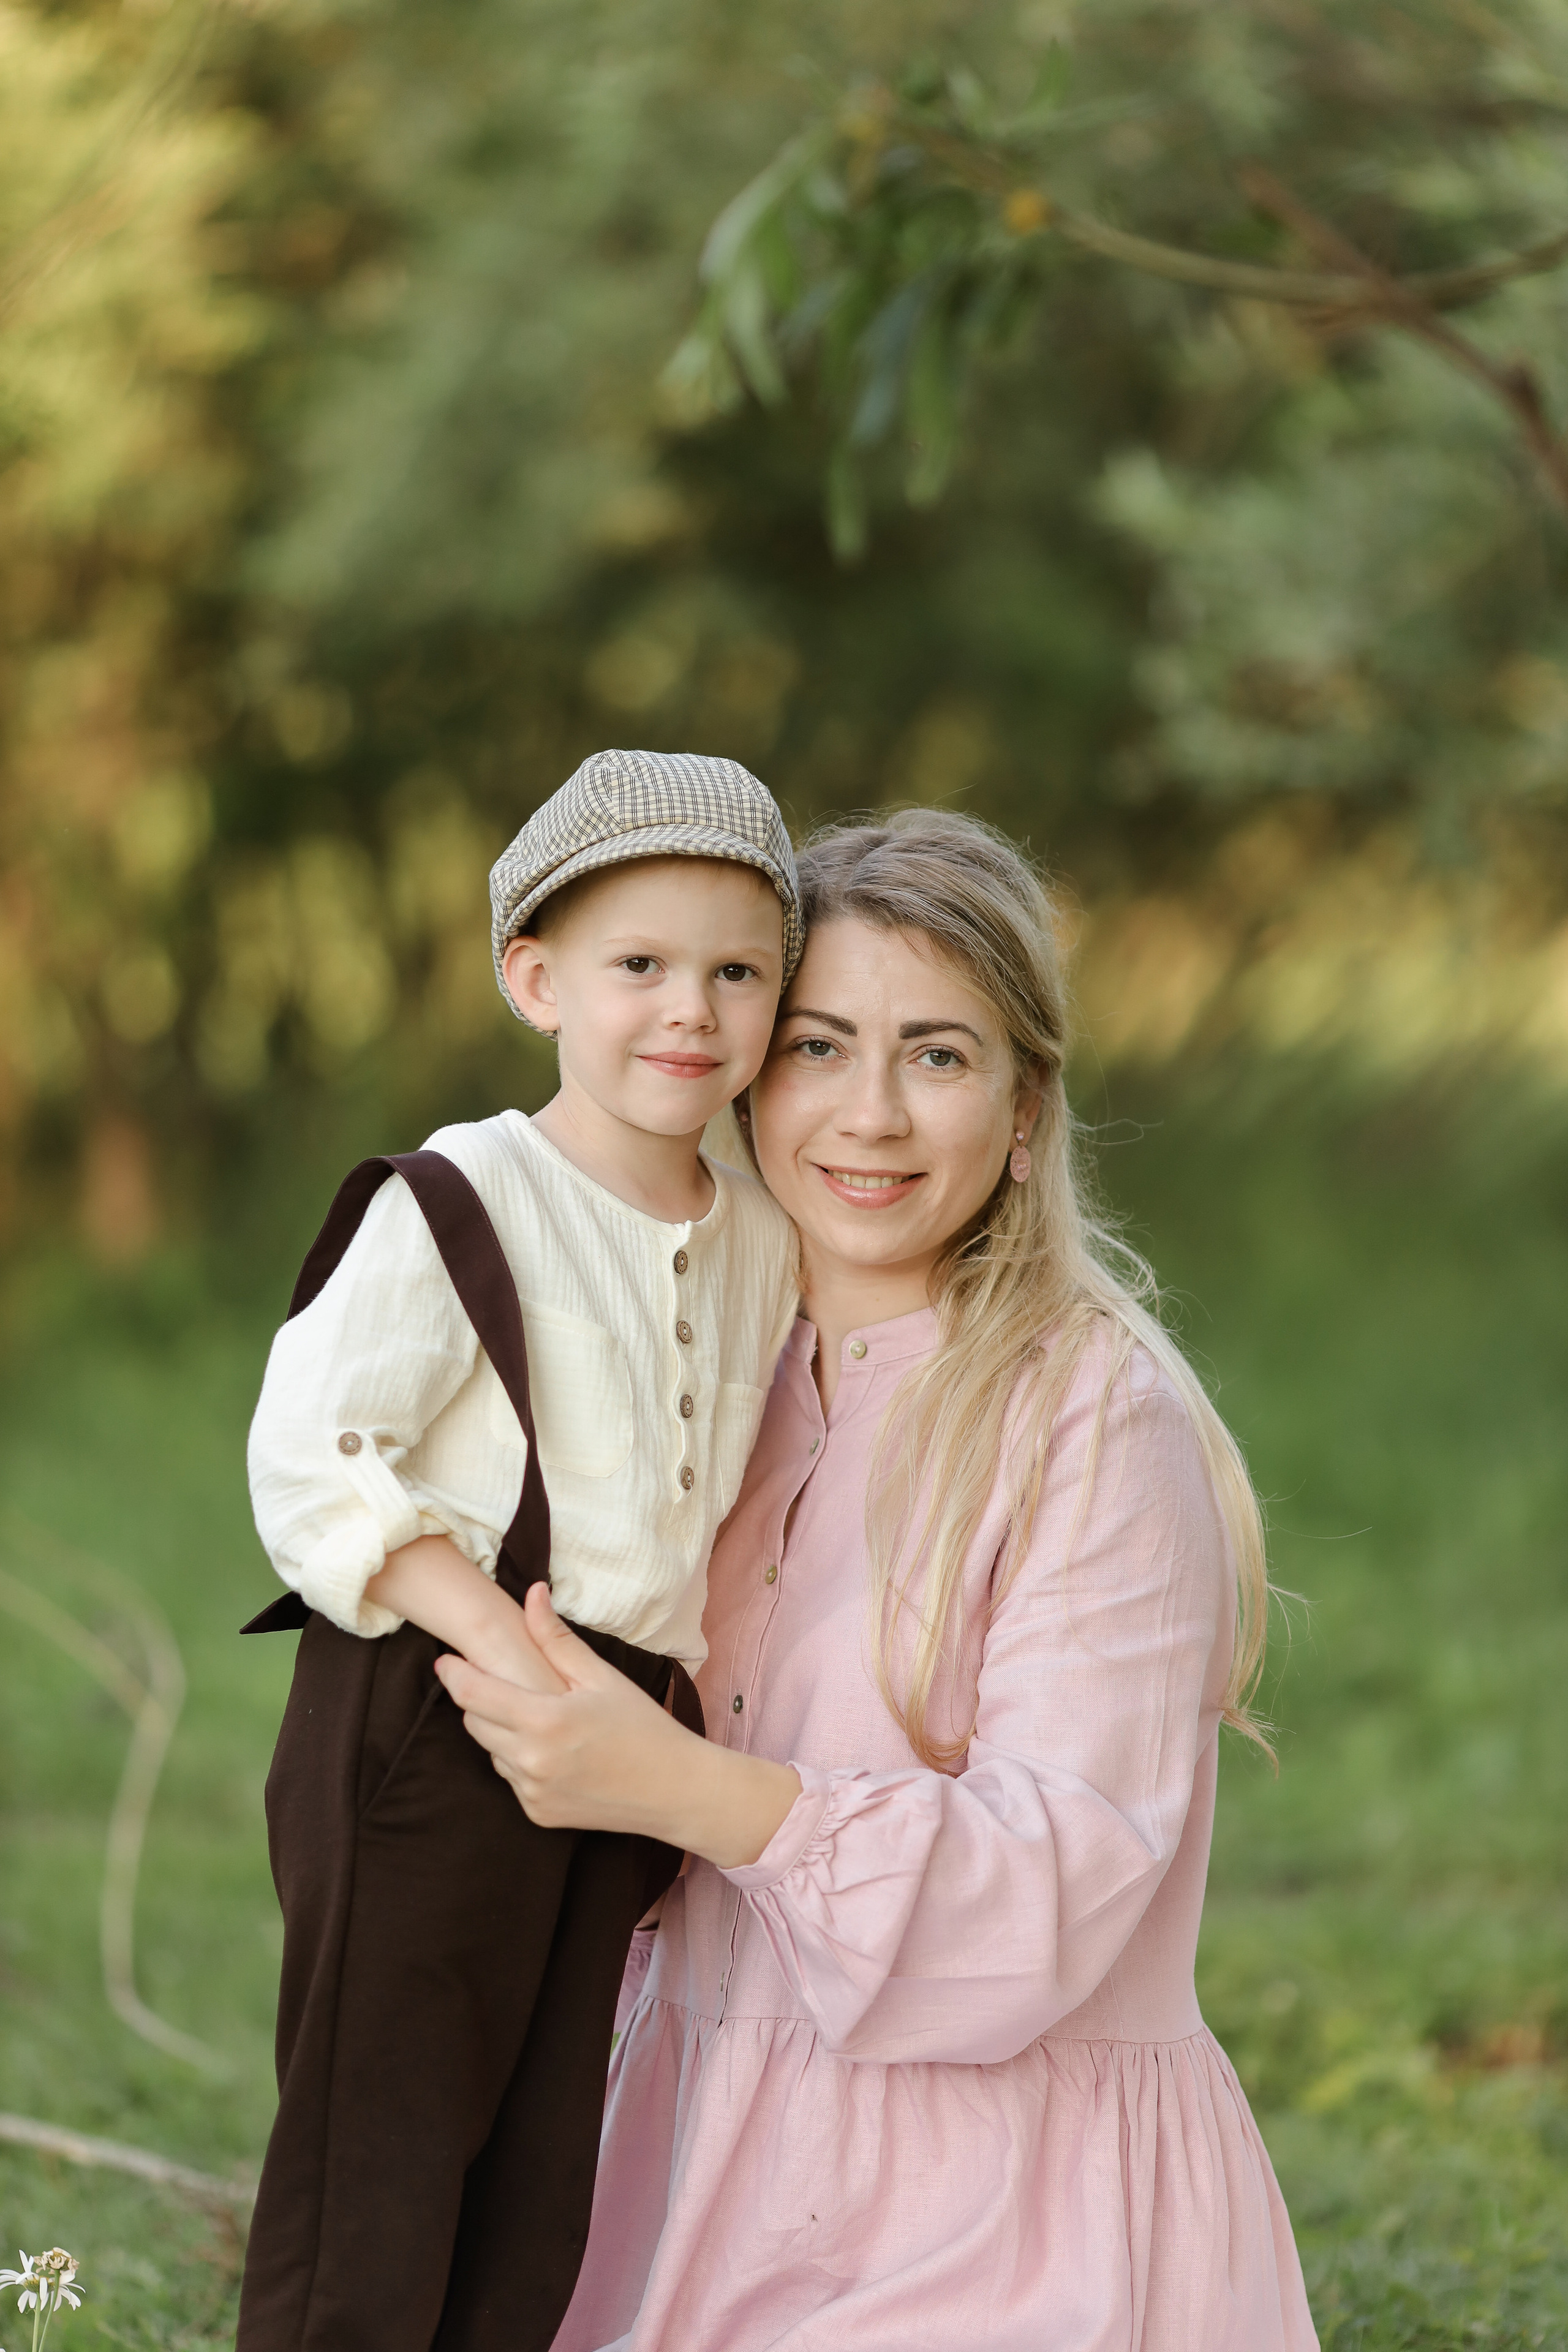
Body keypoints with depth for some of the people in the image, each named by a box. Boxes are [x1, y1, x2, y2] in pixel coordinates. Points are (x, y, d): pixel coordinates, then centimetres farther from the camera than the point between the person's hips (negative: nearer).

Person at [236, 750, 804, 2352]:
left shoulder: (760, 1247, 8)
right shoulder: (458, 1211, -12)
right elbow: (305, 1464, -15)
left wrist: (690, 1727, 11)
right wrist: (514, 1649, -23)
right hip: (424, 1736, -7)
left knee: (543, 2188, 12)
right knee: (375, 2173, -3)